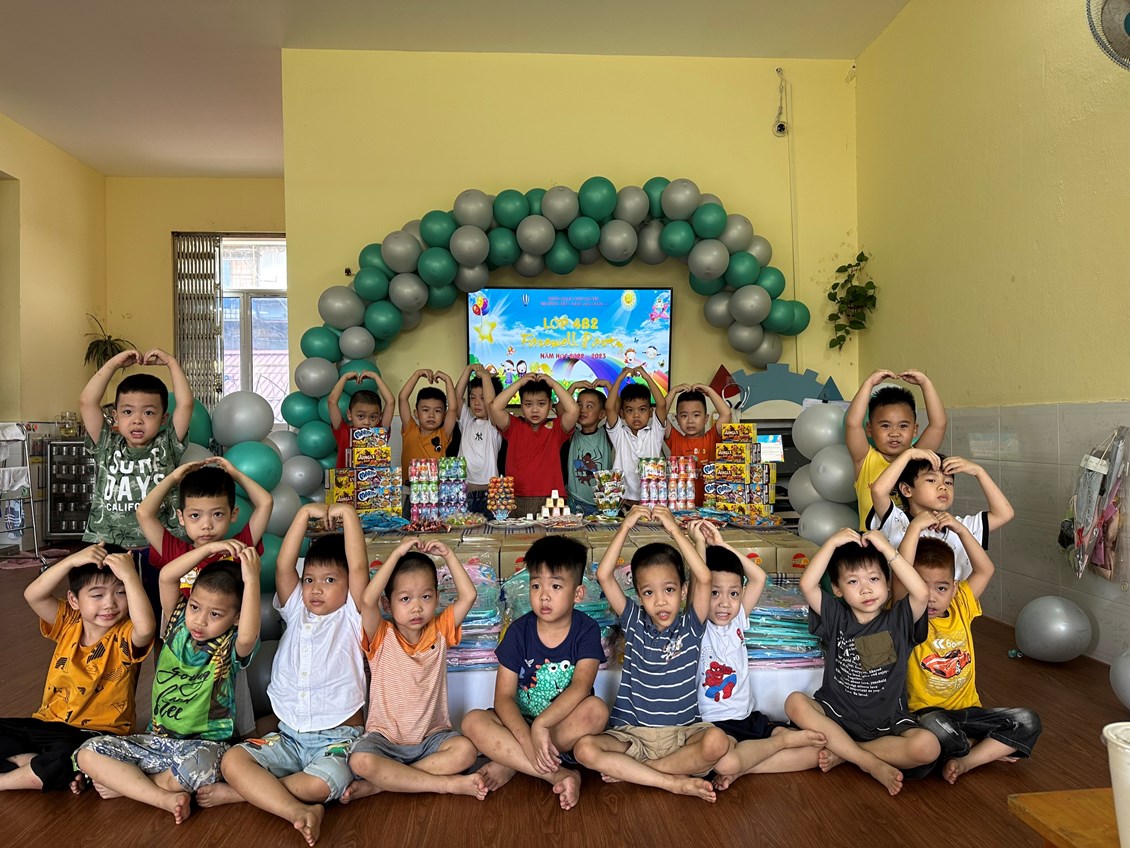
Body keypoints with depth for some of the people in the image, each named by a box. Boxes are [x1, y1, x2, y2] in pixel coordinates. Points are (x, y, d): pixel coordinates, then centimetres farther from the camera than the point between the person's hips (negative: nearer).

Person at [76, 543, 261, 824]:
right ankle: (166, 798, -20)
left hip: (204, 744, -5)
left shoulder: (230, 648, -11)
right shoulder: (178, 627, 0)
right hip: (157, 739, 5)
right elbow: (166, 577, -14)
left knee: (200, 766, -38)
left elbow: (249, 635, -38)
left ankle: (123, 783, -11)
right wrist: (209, 548, -24)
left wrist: (252, 581, -41)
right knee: (88, 753, -14)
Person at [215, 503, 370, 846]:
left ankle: (240, 792, -9)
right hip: (288, 737, 4)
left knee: (320, 785, -31)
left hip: (338, 737, -4)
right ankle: (299, 811, -26)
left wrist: (348, 514, -18)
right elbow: (283, 566, -4)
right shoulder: (296, 612, 10)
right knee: (232, 760, -20)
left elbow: (359, 568, -17)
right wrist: (306, 513, -9)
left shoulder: (352, 617, -1)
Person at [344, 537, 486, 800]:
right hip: (385, 738, -2)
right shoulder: (381, 637, -6)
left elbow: (468, 596, -7)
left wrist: (448, 555, -10)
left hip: (432, 736, 2)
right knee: (360, 761, -32)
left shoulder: (439, 631, 3)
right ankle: (449, 784, -23)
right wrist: (397, 554, -25)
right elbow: (367, 600, -25)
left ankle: (381, 783, -18)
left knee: (465, 750, -27)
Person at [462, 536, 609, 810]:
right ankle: (559, 775, -27)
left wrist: (540, 725, -35)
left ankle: (512, 763, -21)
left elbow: (581, 687, -23)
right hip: (522, 723, 1)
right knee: (473, 722, -26)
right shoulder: (519, 631, -7)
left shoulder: (586, 630, -9)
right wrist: (527, 740, -29)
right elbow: (503, 697, -12)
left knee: (596, 710, -33)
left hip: (566, 725, -1)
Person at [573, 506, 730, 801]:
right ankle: (675, 782, -21)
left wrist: (674, 530, -16)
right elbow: (604, 575, -8)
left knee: (716, 742, -32)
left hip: (682, 733, 0)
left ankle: (629, 770, -16)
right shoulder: (634, 622, 4)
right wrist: (626, 527, -12)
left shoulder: (690, 626, 1)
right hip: (632, 733, 1)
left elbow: (704, 578, -16)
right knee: (585, 748, -27)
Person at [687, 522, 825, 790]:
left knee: (816, 750, -12)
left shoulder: (737, 620, 8)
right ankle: (783, 740, -11)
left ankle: (742, 769, -12)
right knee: (723, 761, -38)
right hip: (715, 723, -6)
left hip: (750, 717, 6)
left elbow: (759, 578, 4)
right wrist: (700, 542, -17)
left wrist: (721, 545, -1)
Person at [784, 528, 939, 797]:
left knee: (927, 747, -28)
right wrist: (832, 542, -16)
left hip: (887, 721, 0)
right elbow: (807, 584, -14)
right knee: (795, 703, -27)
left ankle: (842, 752, -12)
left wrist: (886, 548, -19)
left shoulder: (898, 620, 0)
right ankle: (874, 765, -20)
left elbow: (921, 593, -20)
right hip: (836, 714, 1)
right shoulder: (835, 618, 2)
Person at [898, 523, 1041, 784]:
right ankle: (989, 749, -8)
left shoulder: (961, 608, 6)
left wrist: (960, 529, -5)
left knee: (1027, 721, -12)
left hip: (968, 710, 6)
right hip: (927, 713, -6)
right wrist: (915, 528, -27)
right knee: (936, 729, -38)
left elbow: (985, 570, 4)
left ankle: (965, 761, -15)